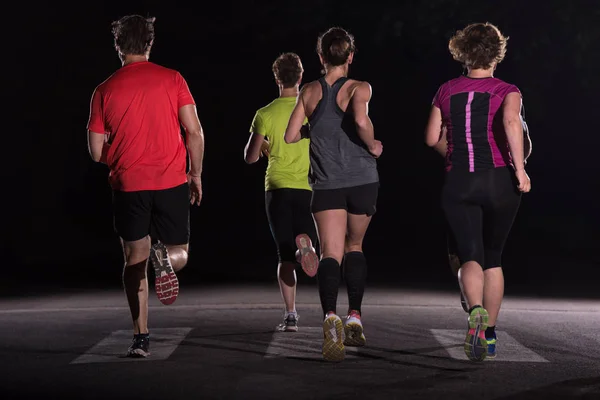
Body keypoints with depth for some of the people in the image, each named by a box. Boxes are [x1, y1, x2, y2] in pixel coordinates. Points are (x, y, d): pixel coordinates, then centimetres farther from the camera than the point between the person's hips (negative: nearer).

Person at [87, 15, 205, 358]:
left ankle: (141, 336, 2)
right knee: (180, 253, 13)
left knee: (136, 260, 10)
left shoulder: (105, 90, 4)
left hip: (128, 185, 1)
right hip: (172, 182, -1)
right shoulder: (172, 79, 2)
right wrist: (196, 174, 8)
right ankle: (165, 258, -24)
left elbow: (96, 151, 4)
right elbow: (195, 131, -4)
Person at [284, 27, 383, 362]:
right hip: (362, 180, 0)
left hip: (327, 183, 0)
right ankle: (355, 317, 16)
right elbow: (360, 120, -24)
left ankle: (331, 316, -34)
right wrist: (373, 145, -6)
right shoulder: (360, 88, -4)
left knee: (331, 253, -7)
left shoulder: (310, 91, 5)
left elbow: (290, 136, 3)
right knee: (355, 246, 21)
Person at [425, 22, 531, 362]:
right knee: (493, 258, 15)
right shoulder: (507, 91, -2)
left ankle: (476, 311, -35)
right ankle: (489, 335, 21)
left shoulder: (447, 91, 7)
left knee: (471, 256, -3)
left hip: (459, 183, 1)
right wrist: (520, 169, -20)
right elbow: (511, 121, -22)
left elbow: (433, 138, 7)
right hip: (500, 181, 0)